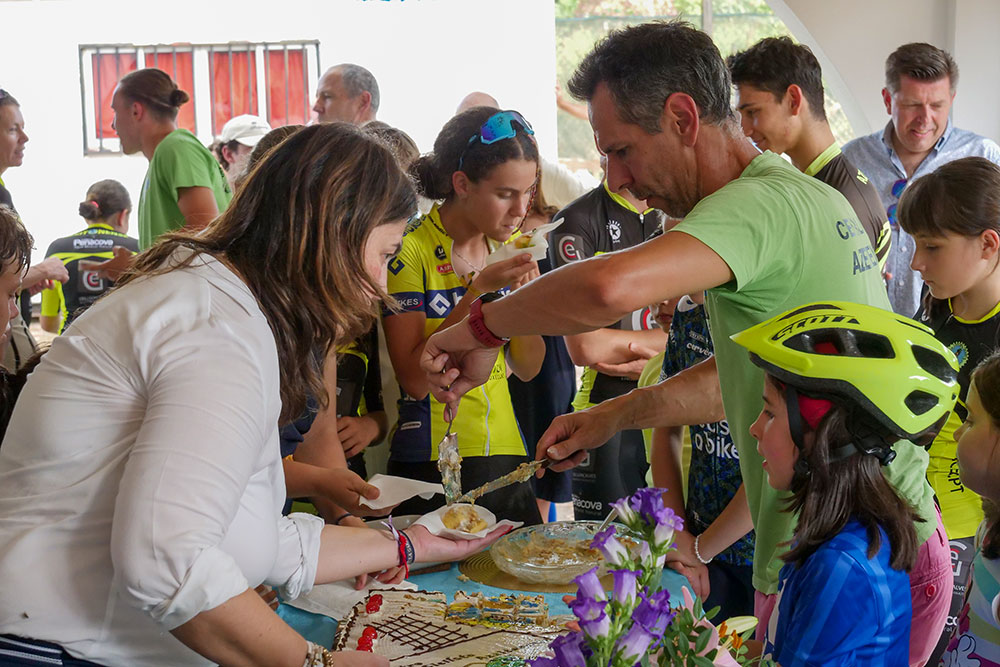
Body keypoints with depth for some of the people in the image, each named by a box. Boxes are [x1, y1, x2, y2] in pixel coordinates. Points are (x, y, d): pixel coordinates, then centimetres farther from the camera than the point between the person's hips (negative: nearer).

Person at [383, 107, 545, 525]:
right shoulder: (410, 248, -12)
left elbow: (527, 369, 9)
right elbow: (414, 379, -16)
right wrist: (480, 290, -20)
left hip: (505, 458, 6)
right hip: (429, 463, -6)